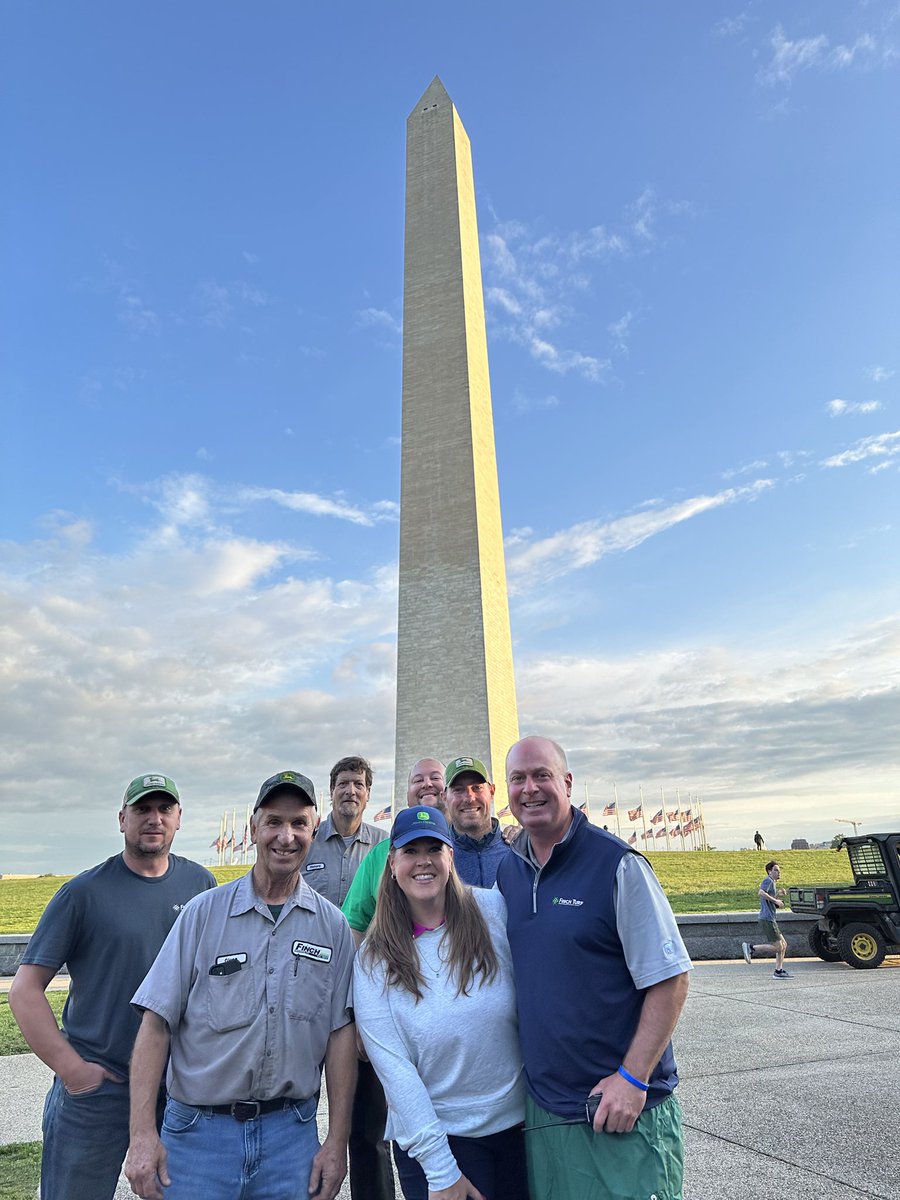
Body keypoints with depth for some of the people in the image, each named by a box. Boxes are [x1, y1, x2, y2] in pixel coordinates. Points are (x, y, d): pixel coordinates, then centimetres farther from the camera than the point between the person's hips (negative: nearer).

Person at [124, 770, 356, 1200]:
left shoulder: (333, 926, -3)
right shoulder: (204, 912, -7)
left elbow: (341, 1034, -1)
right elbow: (156, 1022, -7)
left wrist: (337, 1142, -2)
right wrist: (142, 1134, -11)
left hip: (291, 1132, 1)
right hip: (199, 1131, -1)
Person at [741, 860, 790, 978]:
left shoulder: (773, 883, 22)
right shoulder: (768, 881, -9)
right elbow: (760, 893, -28)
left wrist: (778, 895, 11)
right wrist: (776, 900, -22)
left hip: (770, 920, 10)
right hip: (766, 919, -10)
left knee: (783, 945, 11)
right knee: (777, 947, -9)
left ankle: (778, 971, 14)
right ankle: (751, 947, -7)